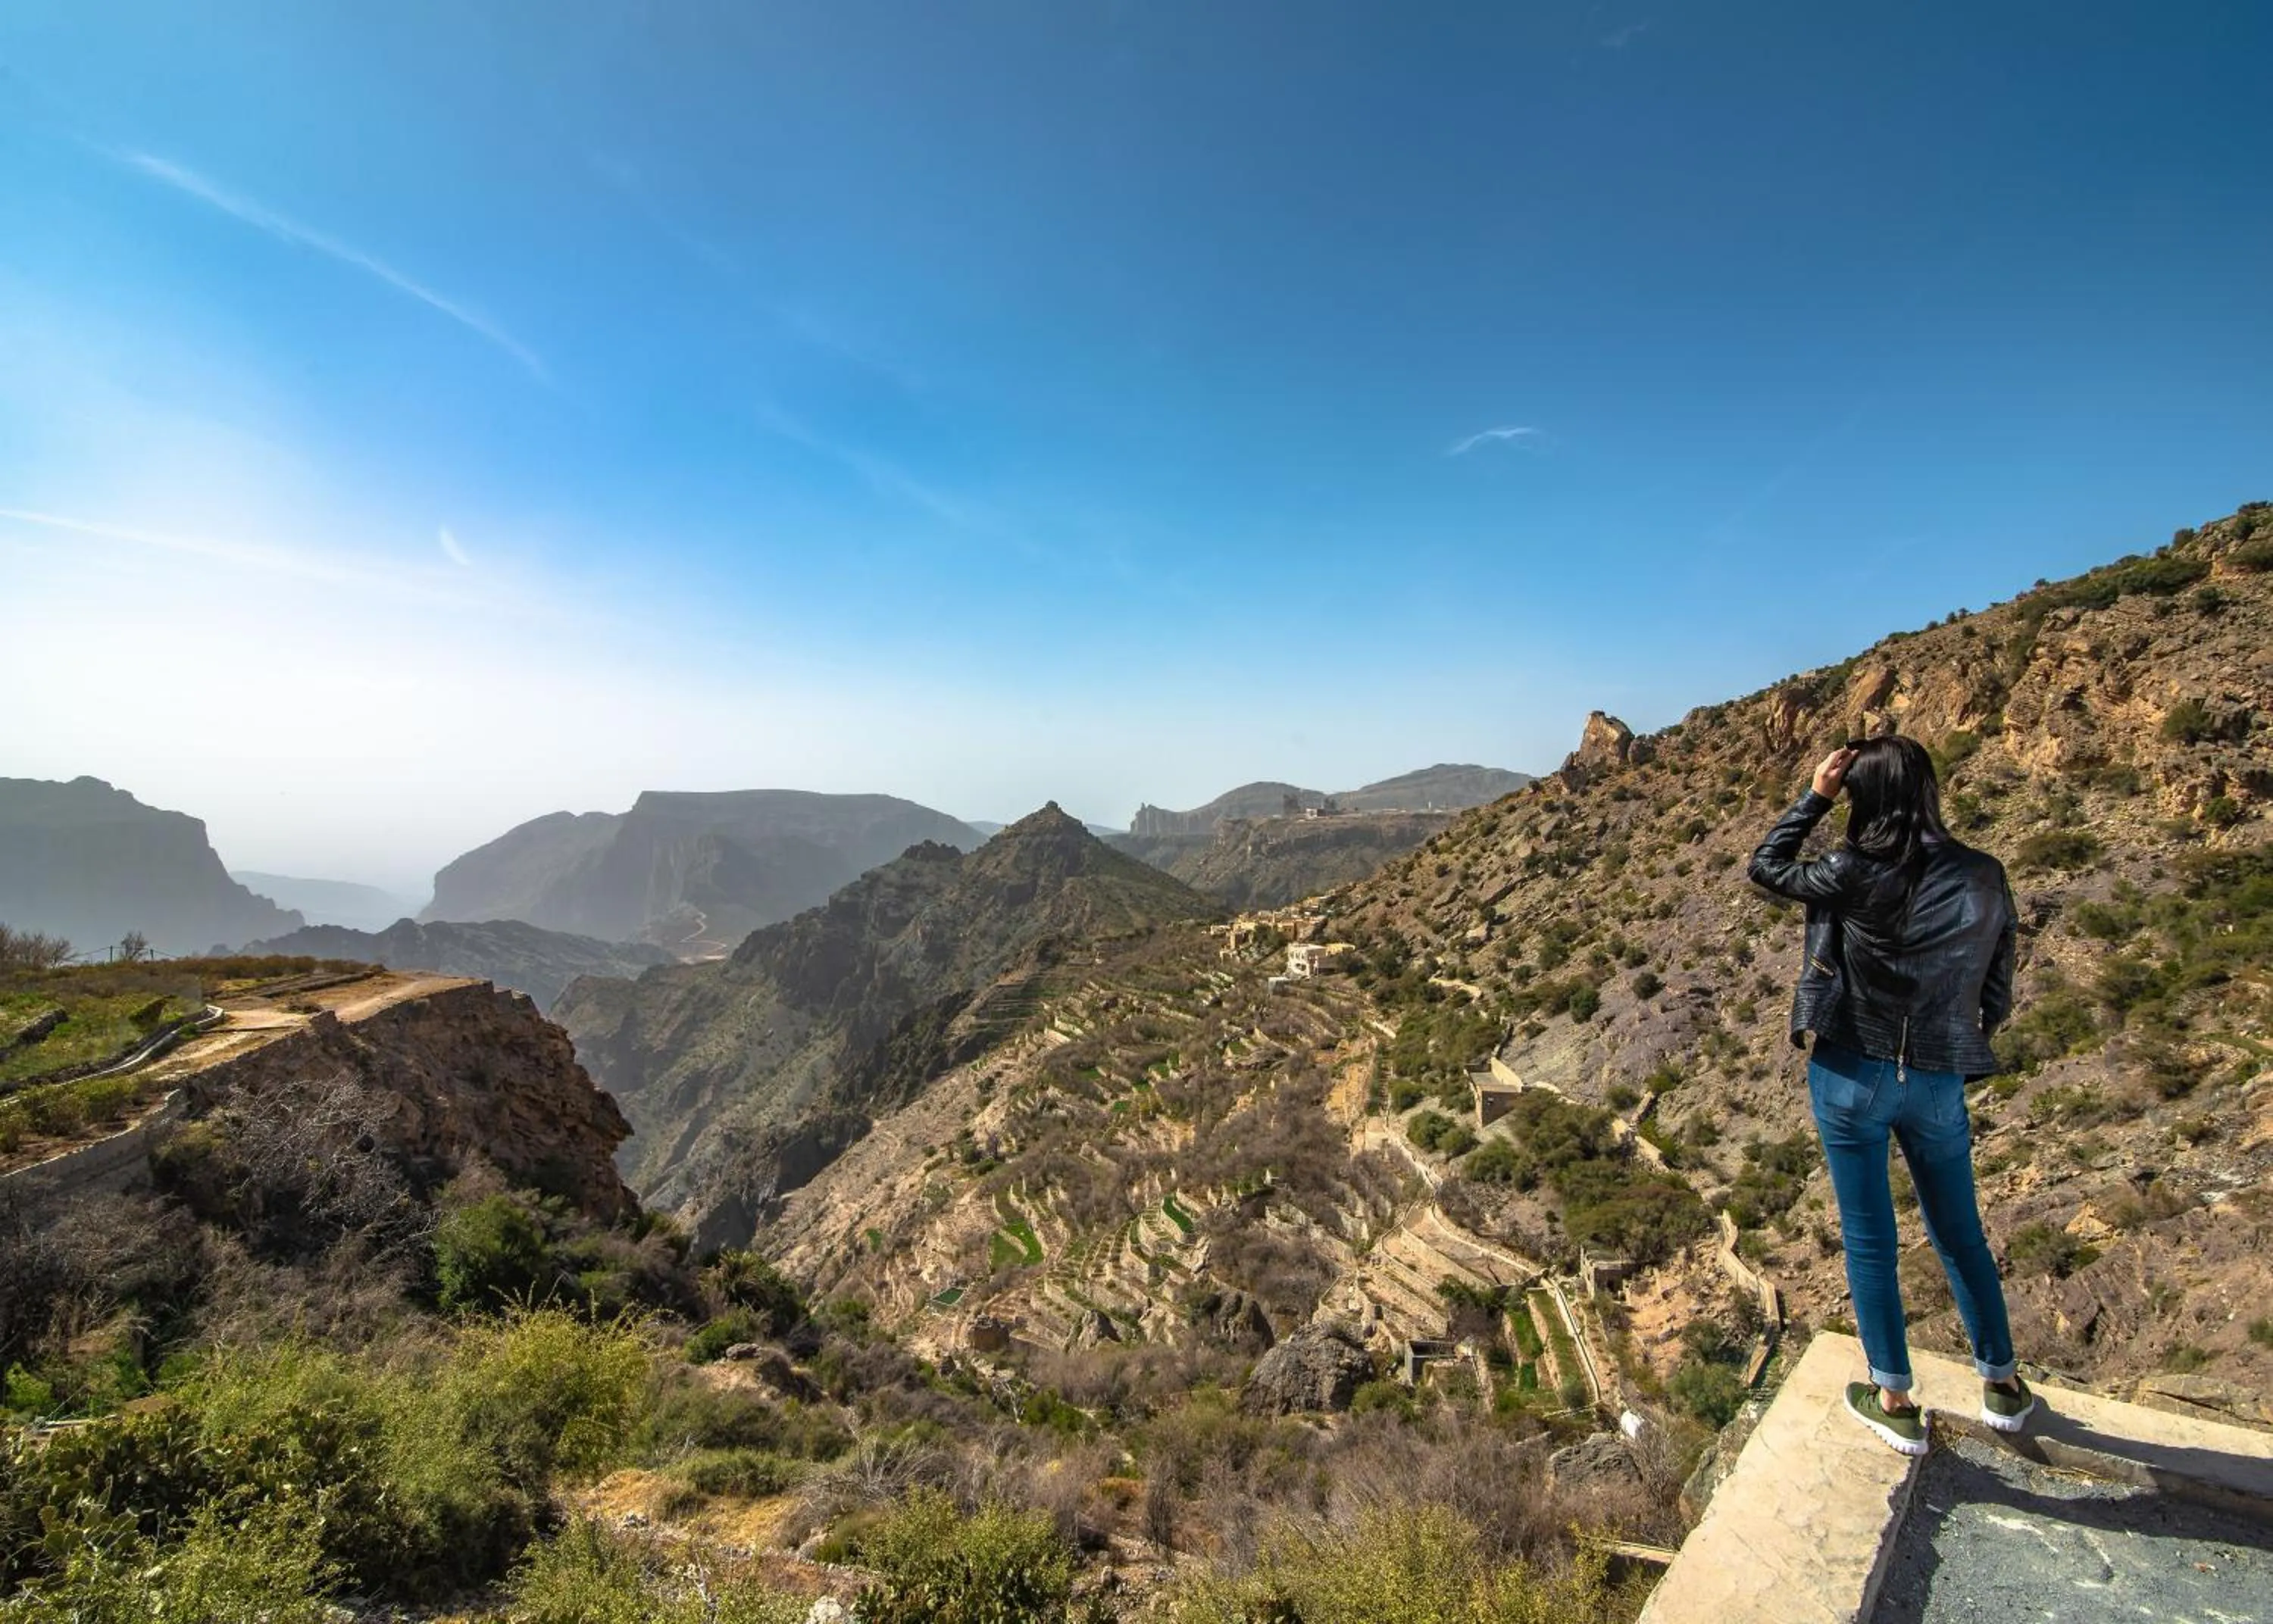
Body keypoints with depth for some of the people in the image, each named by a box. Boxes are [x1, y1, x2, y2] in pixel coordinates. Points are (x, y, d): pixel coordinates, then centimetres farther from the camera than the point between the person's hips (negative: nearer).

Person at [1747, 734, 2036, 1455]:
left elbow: (1767, 867, 0)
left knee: (1869, 1241, 11)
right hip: (1939, 1084, 4)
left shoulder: (1856, 874, -17)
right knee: (1961, 1234, 23)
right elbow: (1997, 994, 4)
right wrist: (1953, 1049, 19)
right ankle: (2002, 1385, 40)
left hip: (1853, 1077, -4)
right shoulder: (1984, 879, -4)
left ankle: (1896, 1402, 24)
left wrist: (1814, 796, 2)